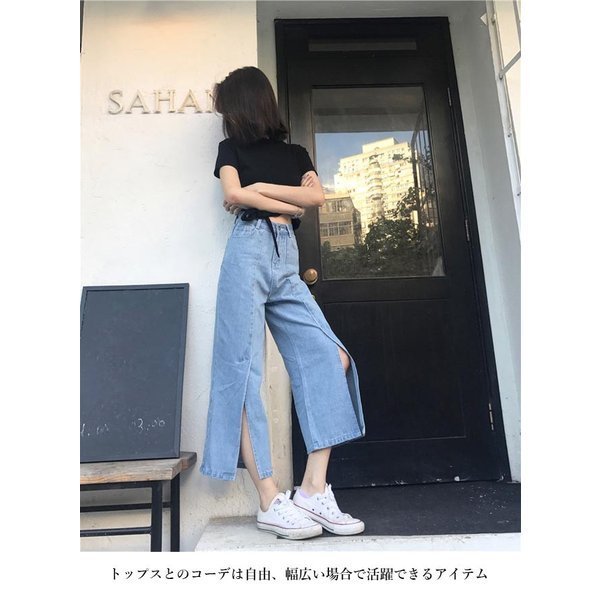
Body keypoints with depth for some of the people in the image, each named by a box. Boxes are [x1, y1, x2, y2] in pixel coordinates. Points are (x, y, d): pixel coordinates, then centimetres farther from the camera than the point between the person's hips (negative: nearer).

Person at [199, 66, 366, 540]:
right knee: (243, 371, -11)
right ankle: (270, 502, -7)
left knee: (329, 359, -11)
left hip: (287, 261, 2)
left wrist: (258, 187, 4)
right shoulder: (231, 149, 20)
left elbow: (317, 196, 1)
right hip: (249, 252, -2)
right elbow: (235, 198, 0)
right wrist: (291, 205, 5)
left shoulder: (296, 153, 22)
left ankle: (314, 491, -7)